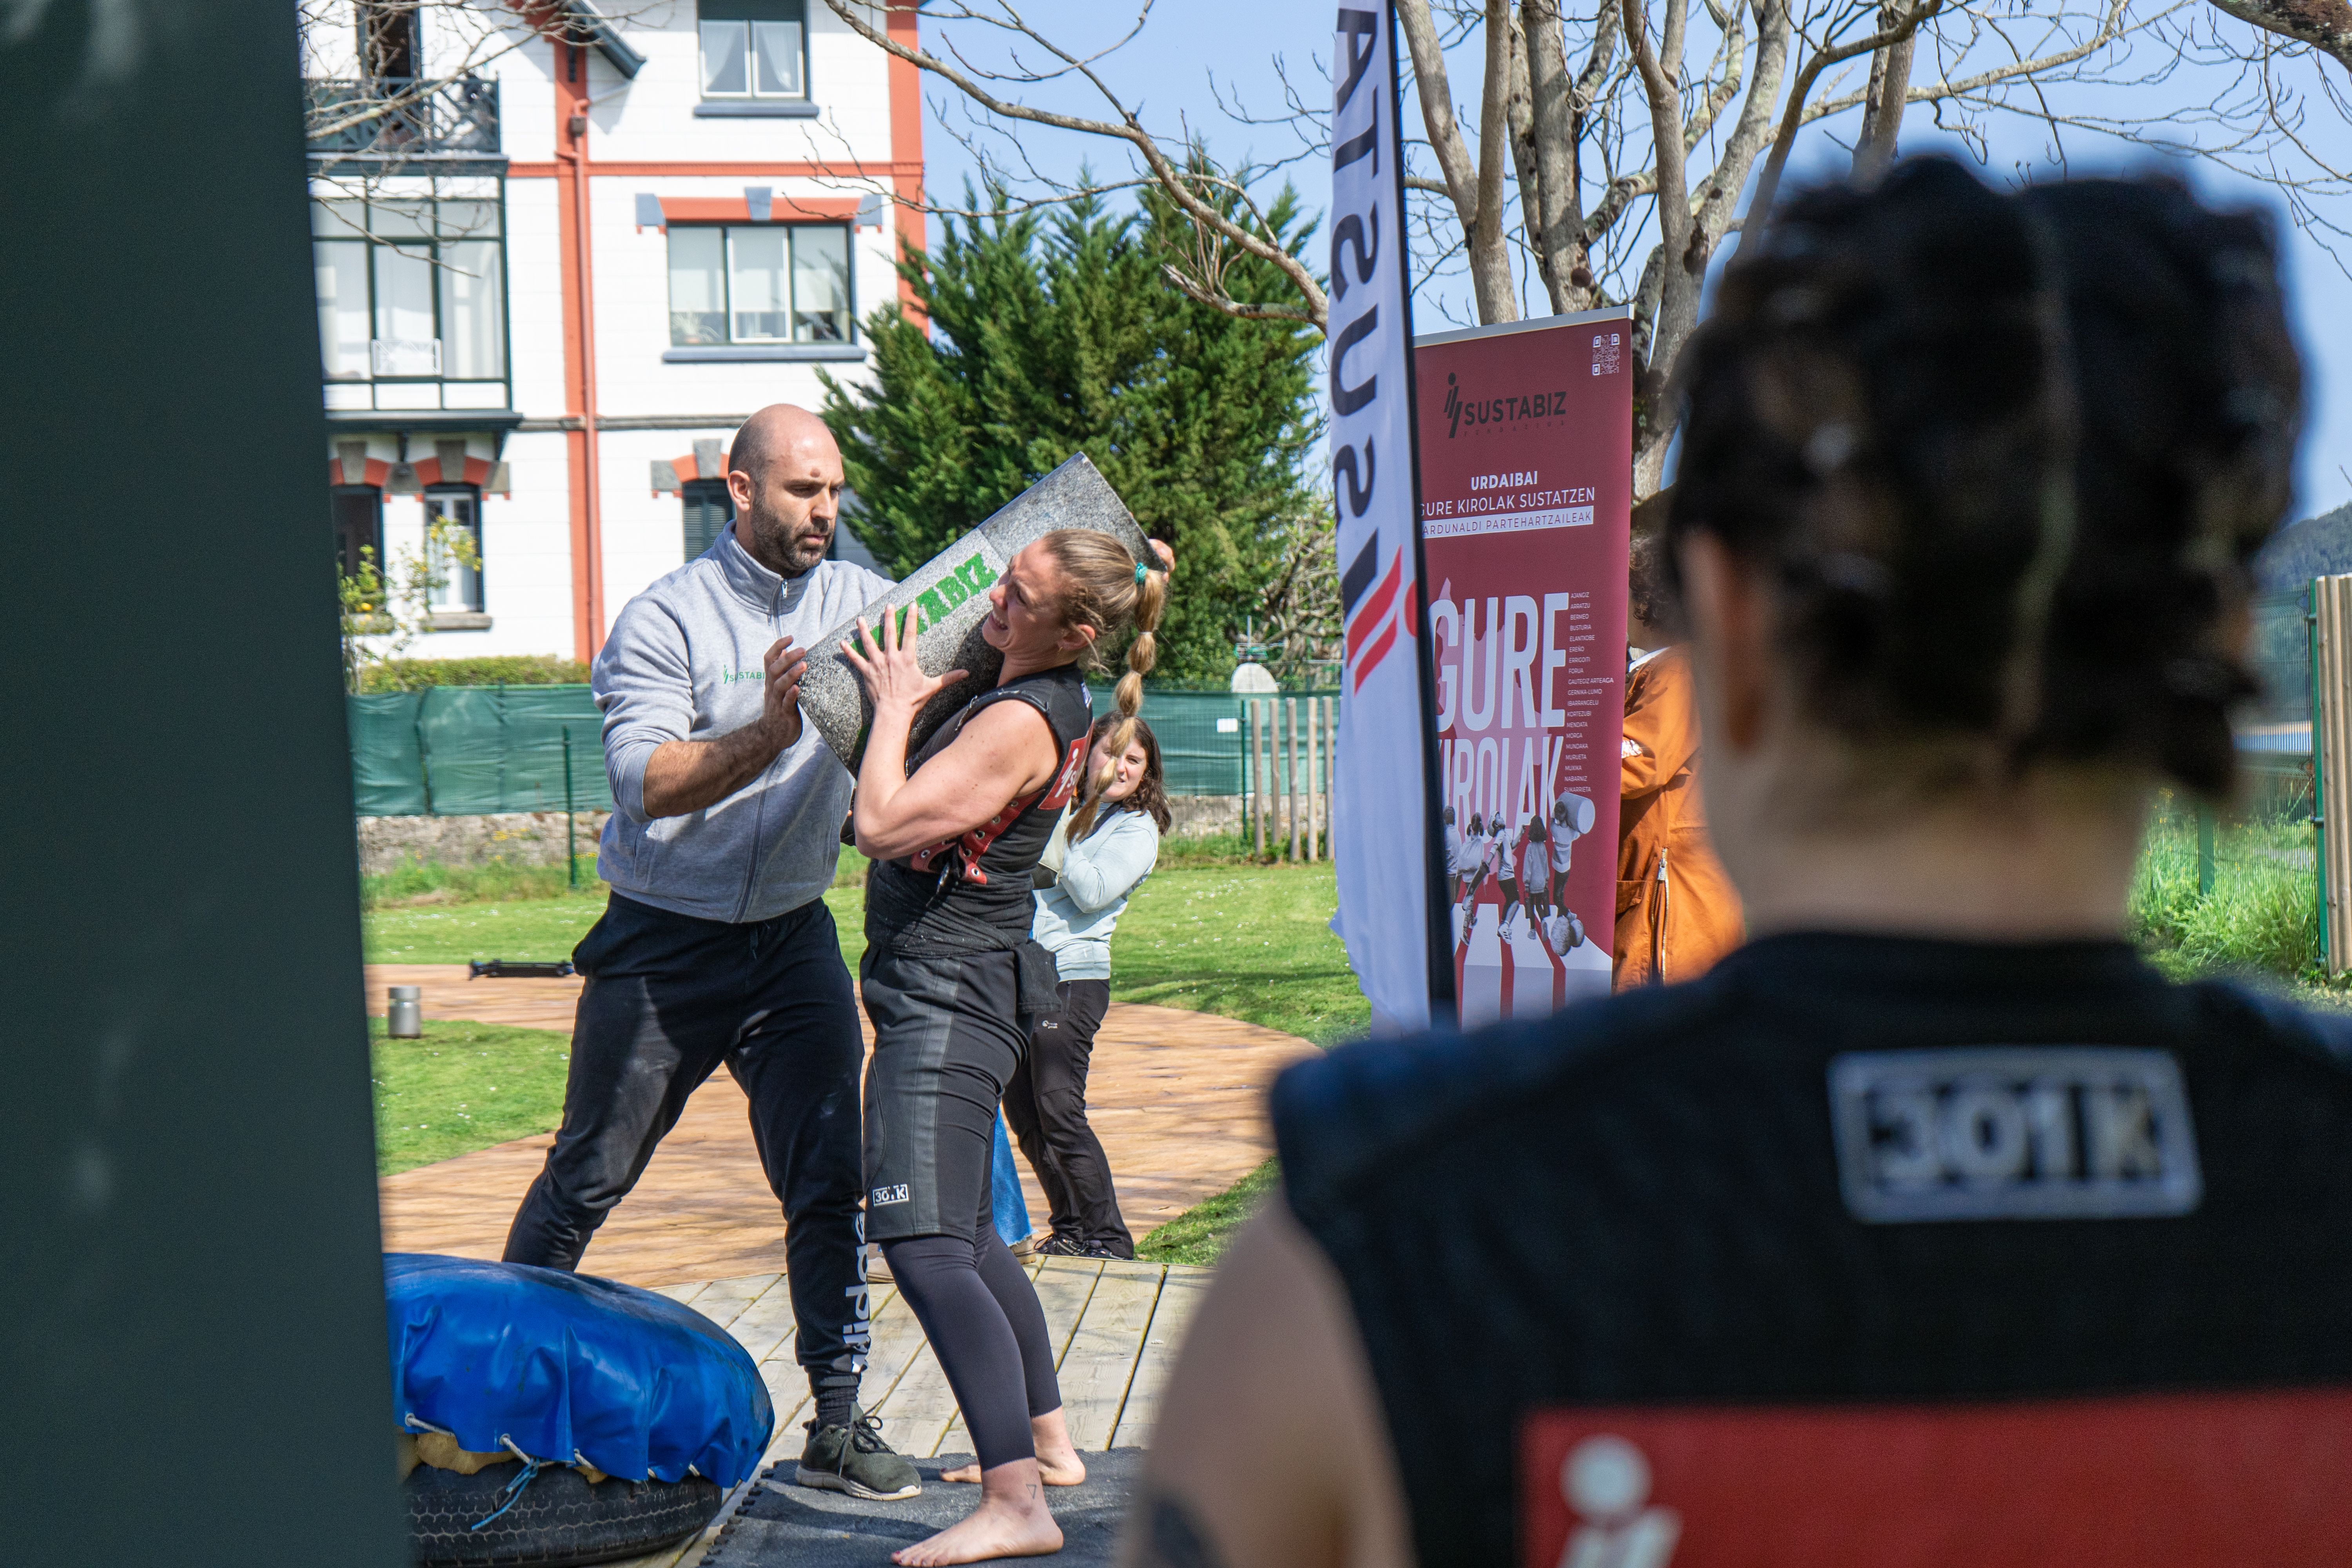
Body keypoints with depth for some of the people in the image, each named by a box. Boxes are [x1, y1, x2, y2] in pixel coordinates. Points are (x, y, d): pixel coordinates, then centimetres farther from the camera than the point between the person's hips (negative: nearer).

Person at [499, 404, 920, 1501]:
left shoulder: (858, 600, 3)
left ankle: (838, 1421, 7)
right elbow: (647, 780, -22)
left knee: (829, 1183, -1)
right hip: (663, 945, -3)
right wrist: (765, 735, -36)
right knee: (588, 1179, 7)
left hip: (795, 939, 3)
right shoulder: (665, 620, -11)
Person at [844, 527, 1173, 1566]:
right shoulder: (1042, 701, 11)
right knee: (965, 1235, 22)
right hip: (958, 986, 11)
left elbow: (884, 823, -25)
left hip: (949, 993, -11)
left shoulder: (1021, 723, -21)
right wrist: (907, 699, 14)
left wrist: (895, 704, -11)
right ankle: (1047, 1443, 35)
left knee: (921, 1242, -19)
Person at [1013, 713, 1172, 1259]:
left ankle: (1108, 1238, -3)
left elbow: (1093, 892, -14)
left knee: (1059, 1111, -11)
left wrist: (1061, 839, -11)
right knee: (1023, 1112, 8)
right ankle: (1071, 1230, 19)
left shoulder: (1136, 830, -1)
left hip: (1073, 978, -7)